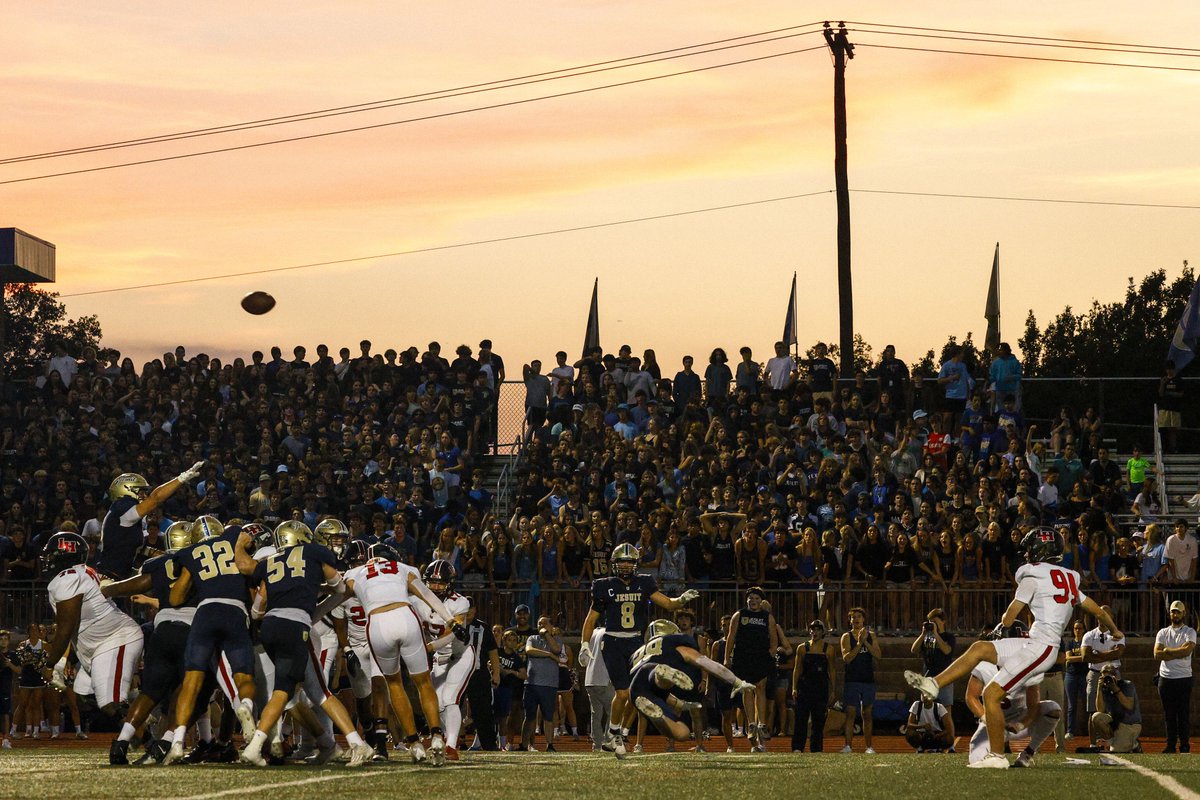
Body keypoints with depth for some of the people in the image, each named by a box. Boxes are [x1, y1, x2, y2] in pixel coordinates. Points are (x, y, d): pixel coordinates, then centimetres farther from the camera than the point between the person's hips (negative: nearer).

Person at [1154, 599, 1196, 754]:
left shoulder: (1190, 632, 3)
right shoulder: (1162, 633, 12)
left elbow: (1188, 649, -16)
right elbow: (1157, 654, -2)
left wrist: (1168, 650, -7)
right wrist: (1178, 653, -10)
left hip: (1183, 679, -3)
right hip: (1165, 678, 3)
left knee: (1184, 714, -3)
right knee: (1169, 714, 5)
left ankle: (1185, 745, 1)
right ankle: (1171, 745, 10)